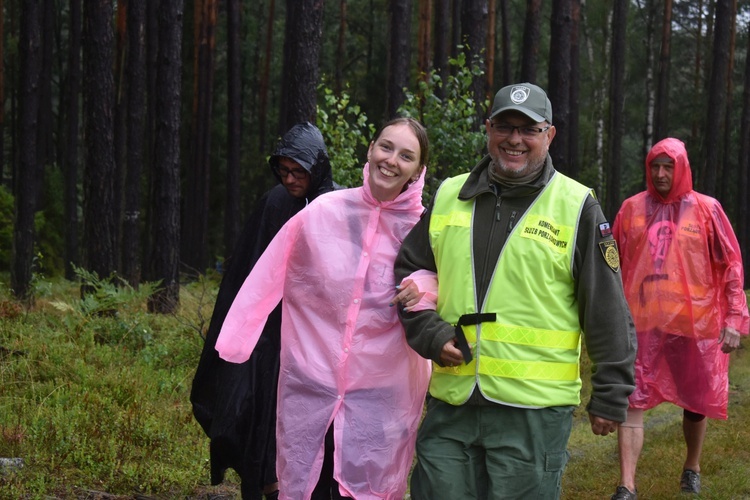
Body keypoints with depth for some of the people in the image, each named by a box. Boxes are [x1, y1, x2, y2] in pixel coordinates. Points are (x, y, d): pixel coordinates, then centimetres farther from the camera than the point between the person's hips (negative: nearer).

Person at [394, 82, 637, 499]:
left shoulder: (576, 207, -1)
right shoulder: (449, 197, 10)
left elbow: (608, 314, 0)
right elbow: (406, 274, 18)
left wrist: (610, 398, -1)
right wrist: (431, 336, 2)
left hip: (534, 411, -3)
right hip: (450, 405, 4)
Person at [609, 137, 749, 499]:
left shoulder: (706, 209, 0)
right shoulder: (632, 209, 5)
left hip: (693, 323, 0)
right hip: (641, 323, 1)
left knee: (696, 401, 13)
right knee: (631, 402, -7)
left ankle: (692, 469, 36)